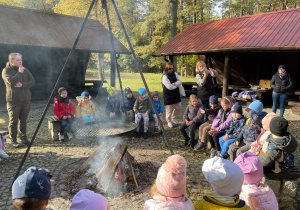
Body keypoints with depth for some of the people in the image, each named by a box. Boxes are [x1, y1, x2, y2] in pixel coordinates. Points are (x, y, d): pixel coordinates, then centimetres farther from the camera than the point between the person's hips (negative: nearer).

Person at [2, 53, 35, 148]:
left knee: (23, 120, 9)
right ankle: (13, 140, 13)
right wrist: (19, 73, -12)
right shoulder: (6, 70, -1)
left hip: (25, 99, 4)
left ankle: (24, 138, 22)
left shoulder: (25, 70, 11)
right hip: (13, 100, -4)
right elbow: (11, 81, -18)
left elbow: (32, 82, 2)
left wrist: (22, 85, -13)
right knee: (13, 121, 1)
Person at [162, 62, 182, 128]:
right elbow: (169, 87, -23)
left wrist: (174, 84, -21)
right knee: (169, 109, 3)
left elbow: (180, 82, -3)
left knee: (178, 108, 14)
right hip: (168, 95, -6)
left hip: (176, 94, 6)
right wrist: (177, 85, -9)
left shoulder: (175, 74, 5)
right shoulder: (165, 76, -15)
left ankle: (173, 118, 38)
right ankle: (169, 121, 23)